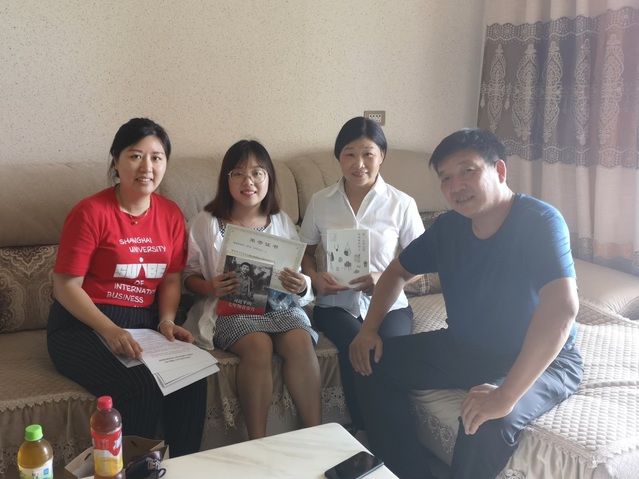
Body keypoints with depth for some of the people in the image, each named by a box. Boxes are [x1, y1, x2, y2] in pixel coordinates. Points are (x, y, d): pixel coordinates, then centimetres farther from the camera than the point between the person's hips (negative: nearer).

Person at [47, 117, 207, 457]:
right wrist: (110, 331, -22)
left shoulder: (171, 215, 7)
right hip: (84, 326, -4)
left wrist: (167, 321, -6)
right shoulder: (92, 212, -10)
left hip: (144, 323, 5)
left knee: (191, 380, -22)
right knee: (140, 389, -29)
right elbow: (66, 286, -10)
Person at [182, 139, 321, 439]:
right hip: (229, 307, -2)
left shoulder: (282, 221, 12)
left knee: (300, 342, -29)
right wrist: (210, 287, -15)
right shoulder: (205, 223, 4)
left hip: (279, 305, 3)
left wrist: (301, 287, -12)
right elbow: (189, 276, 7)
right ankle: (258, 445, -22)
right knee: (259, 345, -33)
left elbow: (299, 275, 13)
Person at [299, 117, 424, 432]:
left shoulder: (401, 204, 0)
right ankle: (363, 433, -12)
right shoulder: (321, 202, 5)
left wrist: (386, 279, -17)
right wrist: (314, 278, -6)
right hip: (336, 304, 1)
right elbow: (305, 251, 16)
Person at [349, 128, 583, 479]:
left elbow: (561, 306, -37)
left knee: (487, 422, -35)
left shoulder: (540, 222, -24)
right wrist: (369, 329, -4)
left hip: (542, 360, -6)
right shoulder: (448, 227, -3)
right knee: (375, 365, 0)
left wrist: (506, 395, -42)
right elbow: (398, 271, 12)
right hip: (464, 348, 7)